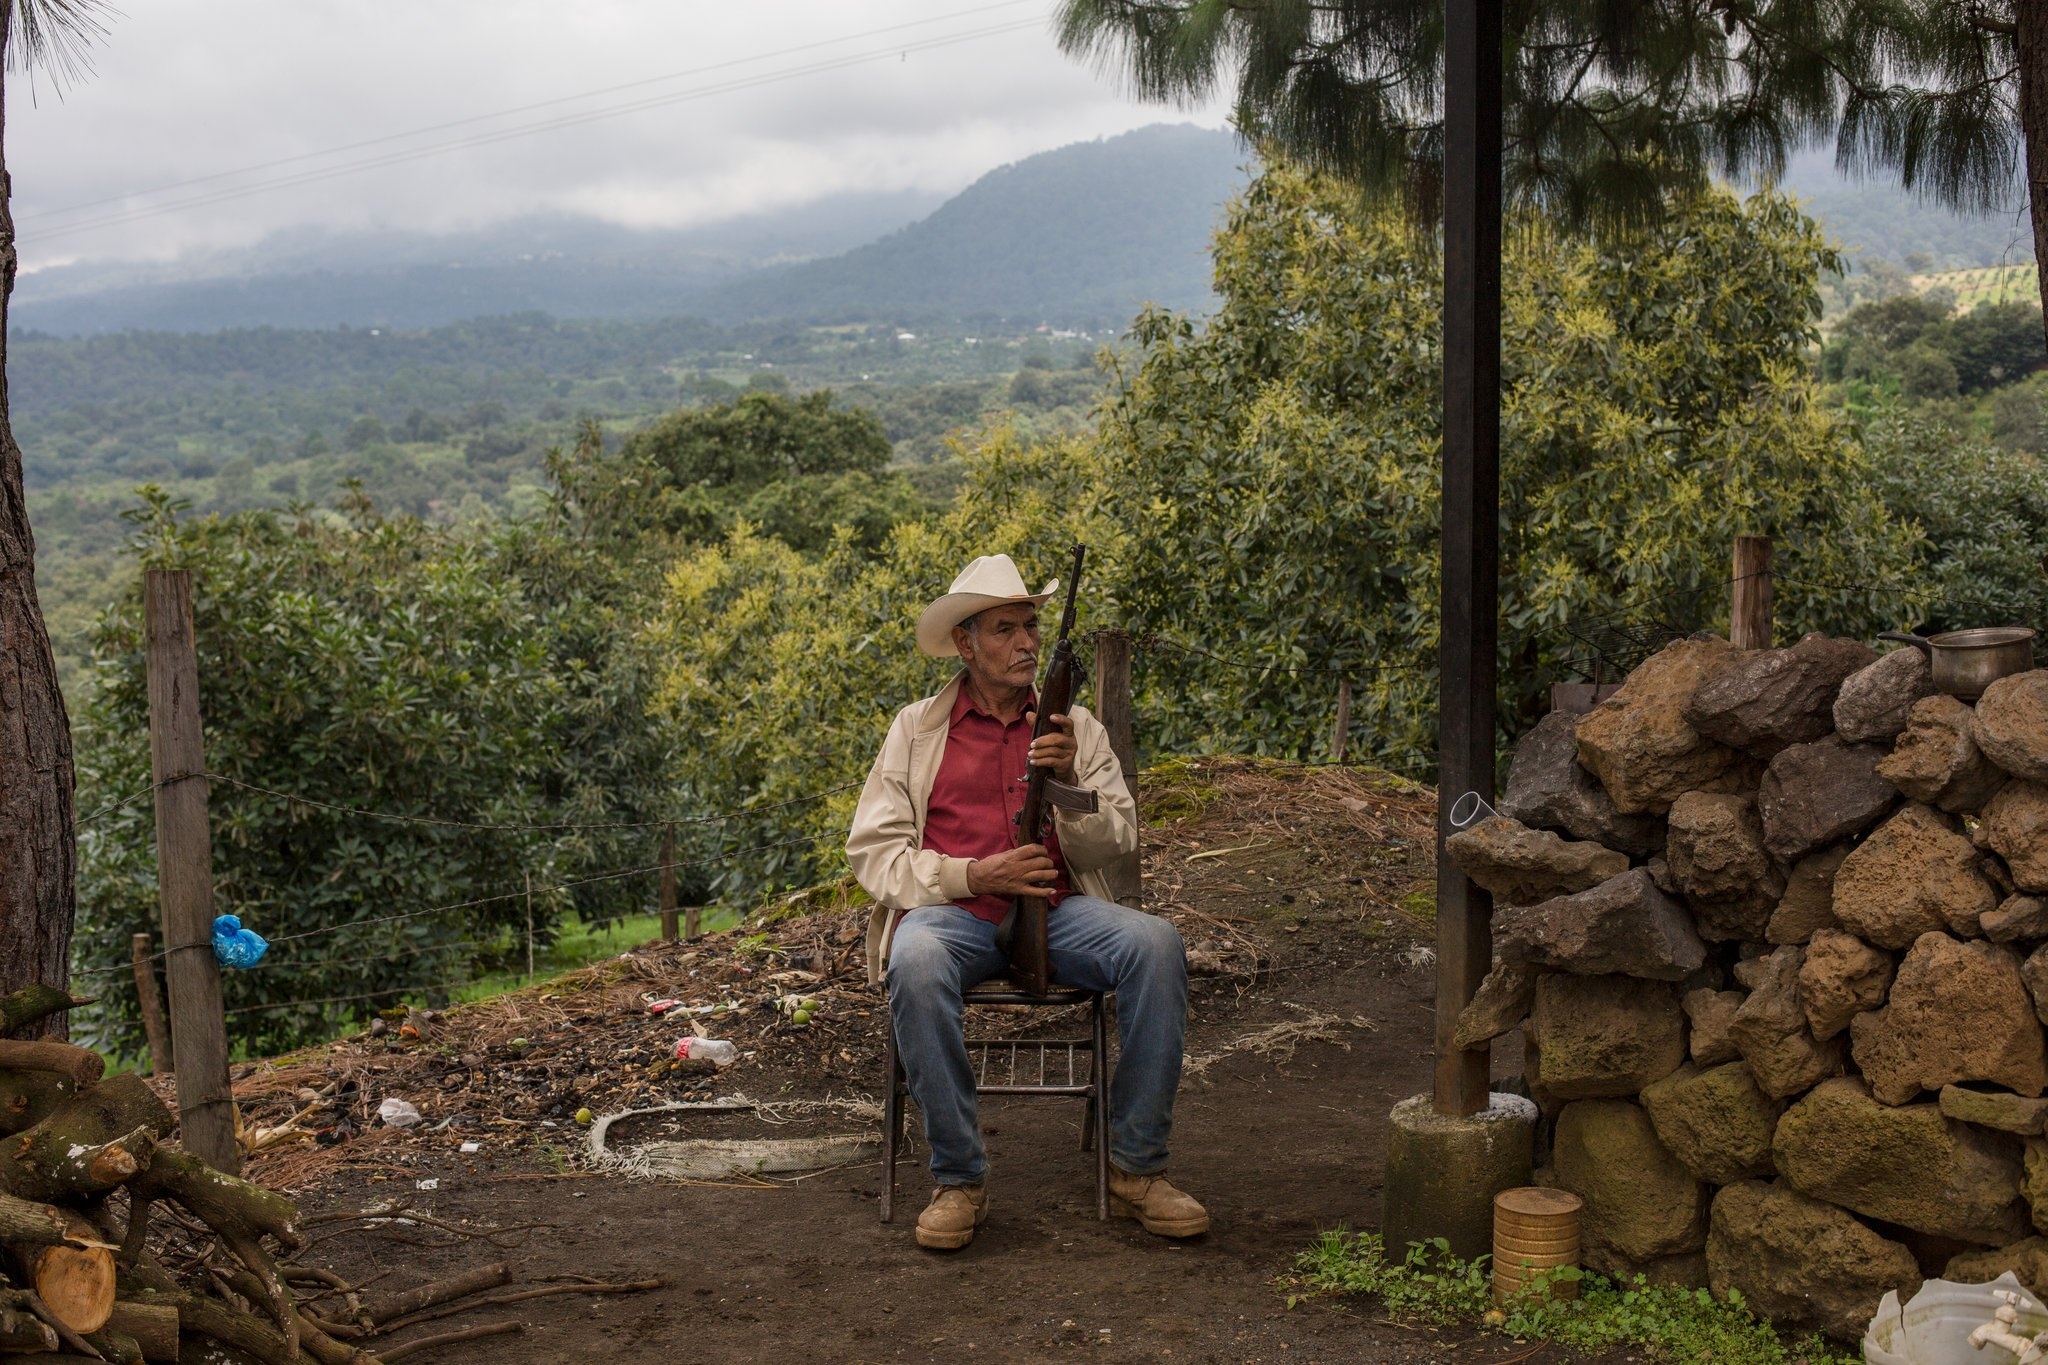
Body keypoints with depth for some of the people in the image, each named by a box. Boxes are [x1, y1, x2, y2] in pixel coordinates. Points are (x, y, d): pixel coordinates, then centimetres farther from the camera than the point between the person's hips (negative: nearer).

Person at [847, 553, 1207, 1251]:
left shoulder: (1074, 726, 15)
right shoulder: (917, 728, 10)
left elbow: (1115, 843, 7)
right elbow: (872, 850, 3)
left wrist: (1069, 782, -14)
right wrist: (973, 874, -12)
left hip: (1057, 911, 2)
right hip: (953, 911, -2)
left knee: (1155, 943, -29)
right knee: (917, 962, -38)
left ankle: (1136, 1167, -18)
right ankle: (959, 1179, -24)